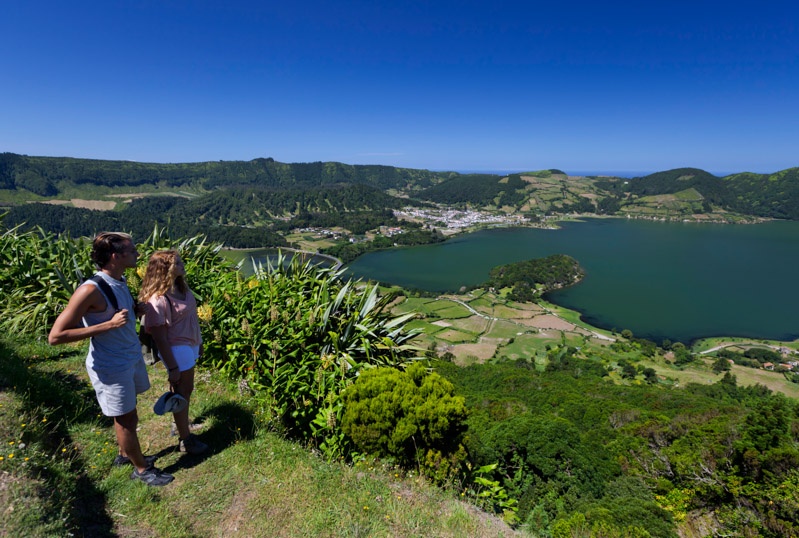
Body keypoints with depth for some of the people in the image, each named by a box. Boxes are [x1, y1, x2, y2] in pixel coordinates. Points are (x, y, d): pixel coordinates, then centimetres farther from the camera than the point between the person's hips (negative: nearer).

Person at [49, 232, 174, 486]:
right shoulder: (90, 290, -25)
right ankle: (141, 469, 31)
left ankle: (125, 454, 47)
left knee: (129, 414, 24)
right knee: (125, 419, 12)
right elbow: (55, 336, -24)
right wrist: (109, 325, -28)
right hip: (111, 366, -7)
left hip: (132, 357, 7)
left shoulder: (120, 281, -1)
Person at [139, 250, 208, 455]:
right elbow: (159, 338, -21)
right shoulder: (158, 299, -25)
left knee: (186, 390, 22)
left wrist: (199, 342, 18)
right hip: (177, 350, -8)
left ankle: (182, 425, 43)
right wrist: (172, 367, -17)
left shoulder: (180, 287, 1)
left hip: (190, 346, 8)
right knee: (181, 394, 7)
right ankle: (185, 441, 25)